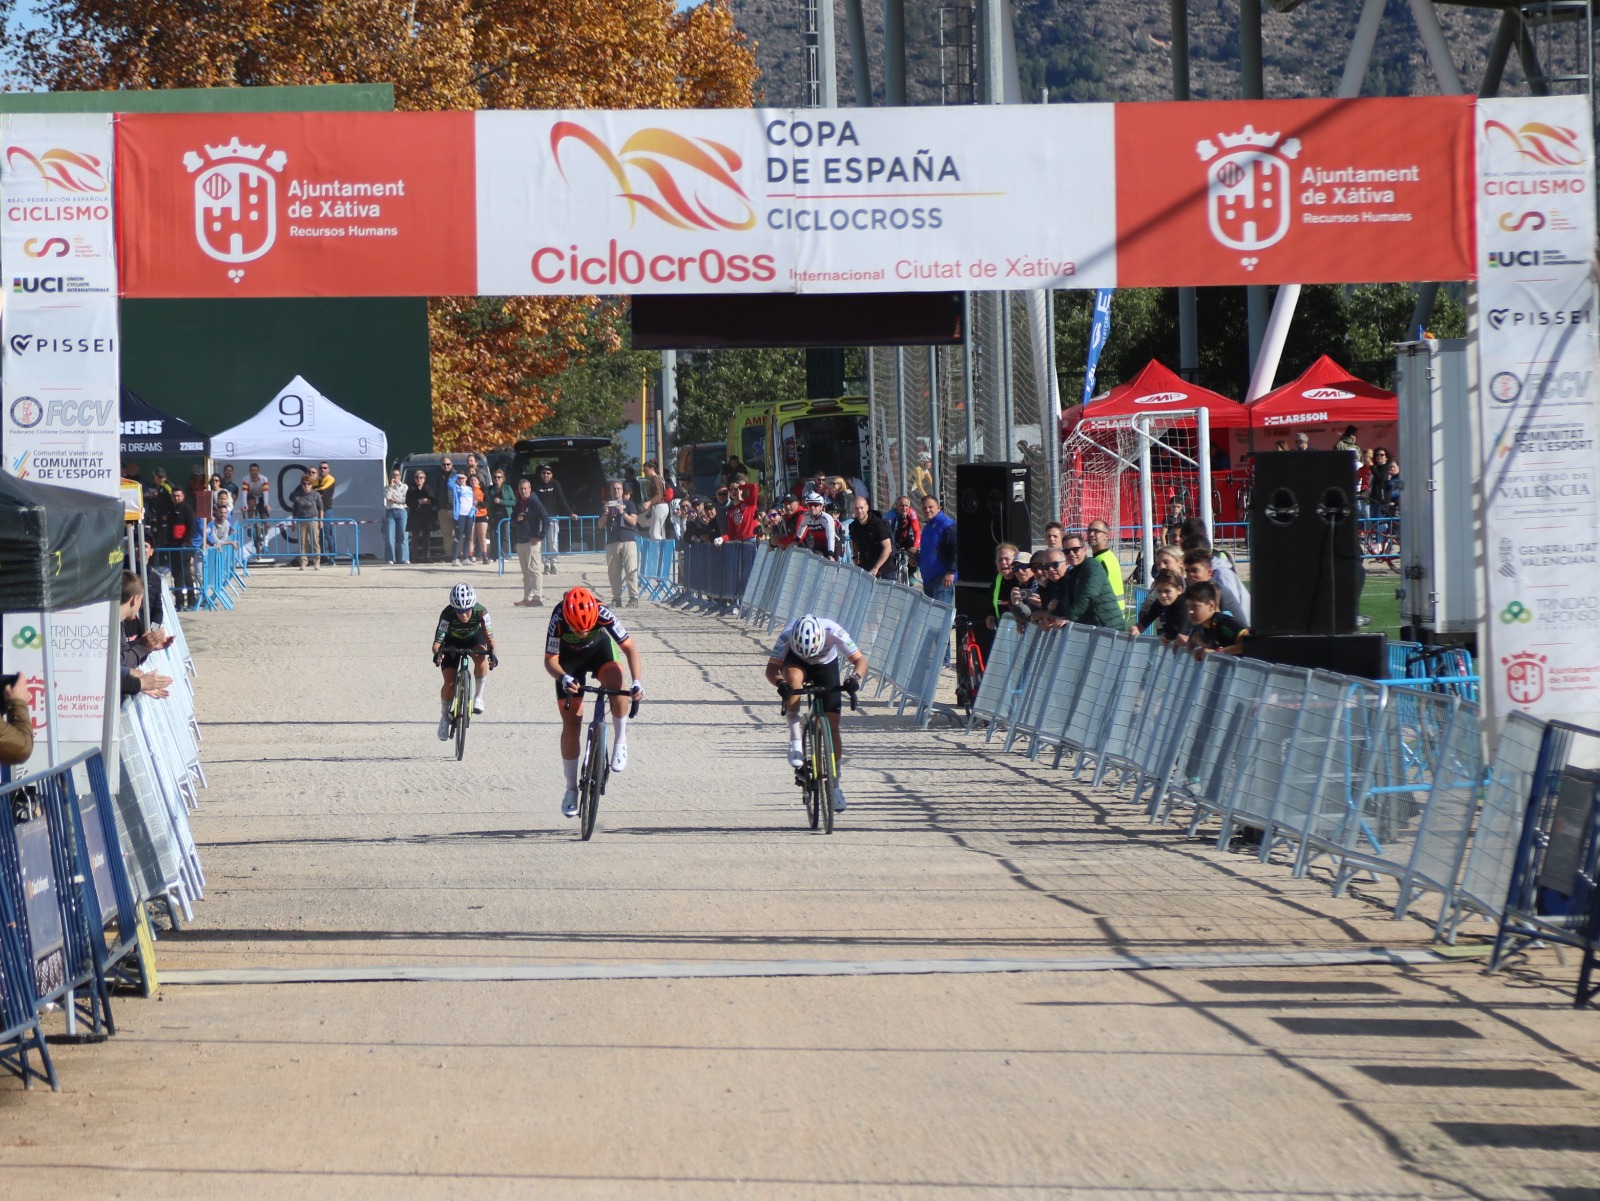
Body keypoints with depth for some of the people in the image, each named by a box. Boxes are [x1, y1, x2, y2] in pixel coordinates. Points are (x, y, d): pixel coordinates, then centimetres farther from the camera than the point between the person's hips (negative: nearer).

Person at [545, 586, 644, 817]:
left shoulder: (603, 614, -35)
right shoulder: (558, 620, -36)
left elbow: (629, 647, -28)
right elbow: (550, 660, -27)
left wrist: (637, 681, -41)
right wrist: (564, 679, -48)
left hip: (600, 648, 0)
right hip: (569, 658, 0)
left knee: (615, 680, -35)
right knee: (571, 724, -4)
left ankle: (620, 741, -14)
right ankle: (571, 789, 9)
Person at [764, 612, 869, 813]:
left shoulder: (834, 632, -35)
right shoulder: (787, 635, -34)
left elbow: (860, 661, -31)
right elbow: (771, 668, -31)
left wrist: (855, 678, -51)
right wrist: (780, 683, -52)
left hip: (826, 665, 0)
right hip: (796, 662, 0)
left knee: (832, 726, -8)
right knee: (793, 677, -38)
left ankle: (835, 785, 6)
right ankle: (796, 741, -28)